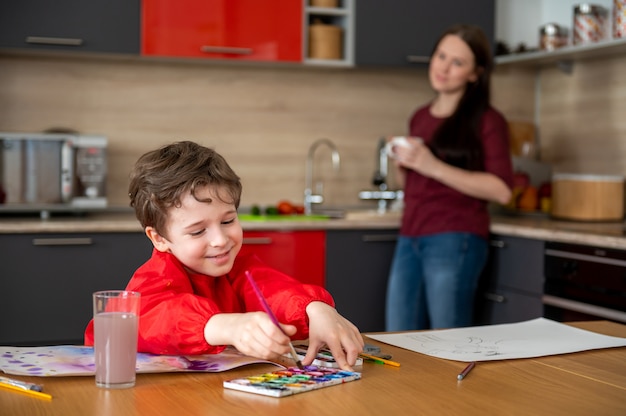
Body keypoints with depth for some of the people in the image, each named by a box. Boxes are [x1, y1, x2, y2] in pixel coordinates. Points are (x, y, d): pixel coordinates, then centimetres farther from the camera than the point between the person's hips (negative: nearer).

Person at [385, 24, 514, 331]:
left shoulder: (486, 120, -4)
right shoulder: (420, 117, 16)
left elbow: (501, 190, -15)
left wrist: (434, 167, -19)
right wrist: (400, 163, 3)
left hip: (455, 241, -6)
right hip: (410, 239, 7)